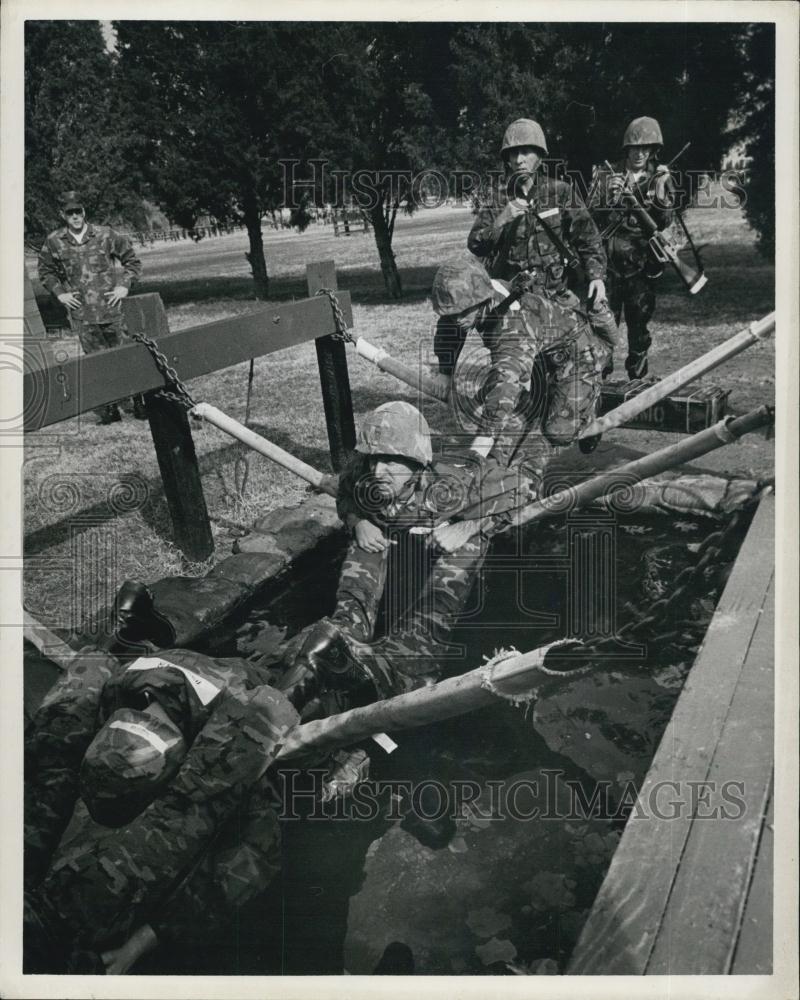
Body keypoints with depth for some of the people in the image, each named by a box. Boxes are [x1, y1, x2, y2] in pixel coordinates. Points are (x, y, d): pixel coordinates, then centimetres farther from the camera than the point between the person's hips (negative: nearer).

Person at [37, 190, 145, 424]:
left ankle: (139, 402, 12)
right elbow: (45, 272, 17)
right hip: (81, 313, 1)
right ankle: (108, 408, 10)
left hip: (112, 308, -1)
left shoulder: (105, 235, 0)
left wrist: (124, 286, -1)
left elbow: (132, 260, 9)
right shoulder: (54, 242, 3)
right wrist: (60, 293, 4)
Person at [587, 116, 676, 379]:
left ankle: (638, 382, 22)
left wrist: (660, 193, -18)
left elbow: (665, 222, -2)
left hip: (642, 265, 1)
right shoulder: (606, 175, 4)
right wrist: (610, 198, -14)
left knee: (639, 326, 8)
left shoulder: (660, 178, 7)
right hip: (608, 261, -1)